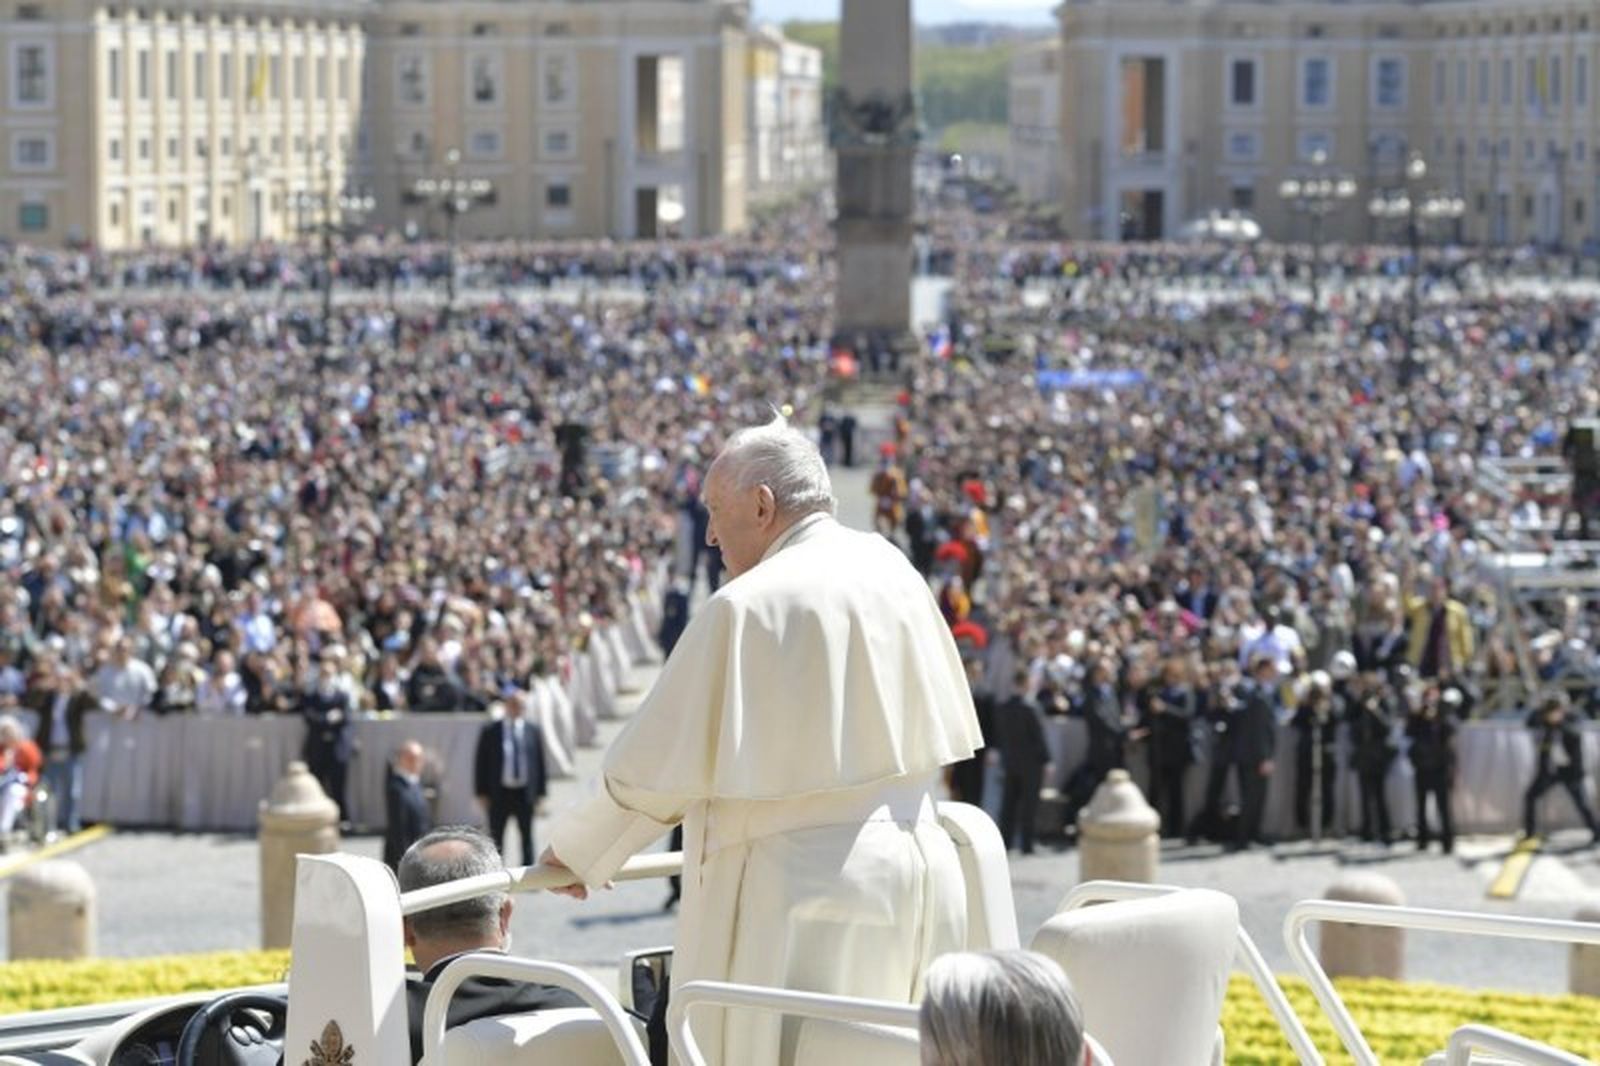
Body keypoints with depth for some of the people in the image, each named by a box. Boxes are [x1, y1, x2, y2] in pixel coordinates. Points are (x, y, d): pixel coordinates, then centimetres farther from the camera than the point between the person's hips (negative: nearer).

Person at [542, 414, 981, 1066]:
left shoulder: (747, 607, -13)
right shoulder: (893, 573, 6)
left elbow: (659, 763, -8)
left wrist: (577, 851, 7)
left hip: (805, 884, -7)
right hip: (919, 867, 7)